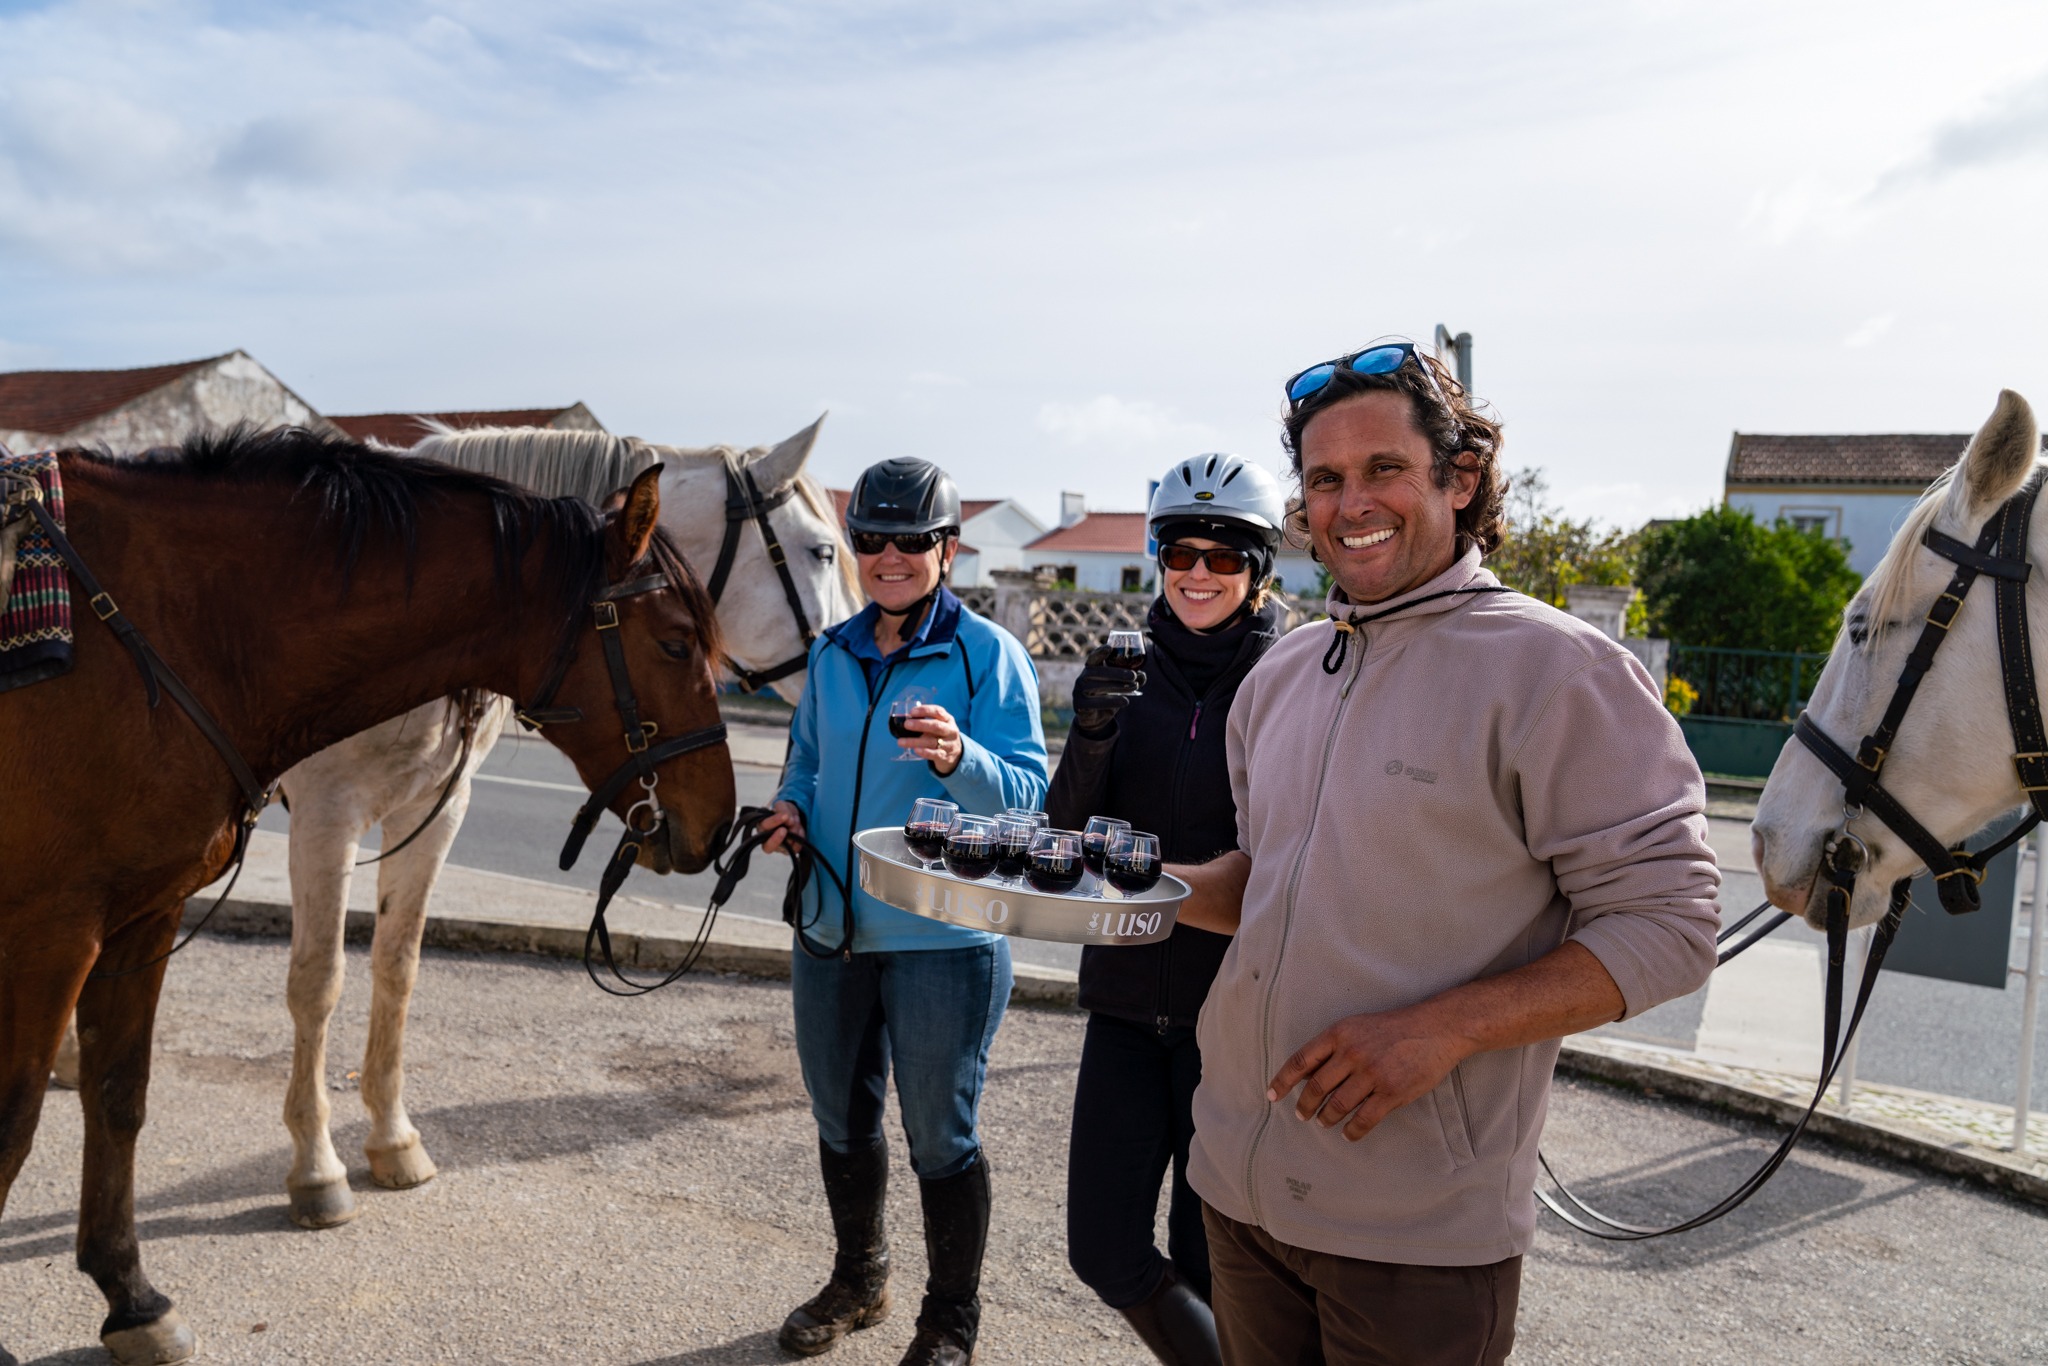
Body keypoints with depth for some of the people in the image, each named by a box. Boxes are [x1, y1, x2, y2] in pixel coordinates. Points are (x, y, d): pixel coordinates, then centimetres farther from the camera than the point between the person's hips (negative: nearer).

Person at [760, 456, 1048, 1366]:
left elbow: (1027, 795, -16)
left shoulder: (989, 653, -9)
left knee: (940, 1137, 7)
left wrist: (959, 757, -35)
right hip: (830, 931, 6)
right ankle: (857, 1281, 45)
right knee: (840, 1120, 21)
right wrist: (792, 811, -2)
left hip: (940, 941, -6)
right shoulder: (833, 653, 7)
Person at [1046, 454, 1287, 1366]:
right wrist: (1091, 735, -17)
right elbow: (1067, 830, 1)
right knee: (1103, 1250, 7)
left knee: (1205, 1254, 8)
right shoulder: (1128, 672, 5)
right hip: (1127, 993, 4)